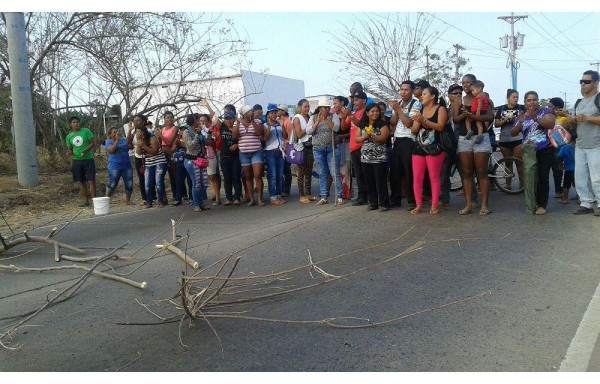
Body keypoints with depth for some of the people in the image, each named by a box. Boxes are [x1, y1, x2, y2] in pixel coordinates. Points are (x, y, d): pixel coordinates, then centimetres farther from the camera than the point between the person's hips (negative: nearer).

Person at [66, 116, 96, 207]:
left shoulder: (86, 131, -3)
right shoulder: (69, 136, 9)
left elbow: (93, 143, -6)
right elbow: (70, 149, 16)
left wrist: (85, 150, -22)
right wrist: (69, 152, -8)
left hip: (88, 159, -4)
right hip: (77, 160, 4)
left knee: (91, 180, -8)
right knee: (81, 181, 8)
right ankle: (86, 201, 15)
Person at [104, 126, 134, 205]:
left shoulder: (123, 140, 11)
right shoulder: (108, 142, 0)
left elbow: (131, 147, 0)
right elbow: (112, 150, -19)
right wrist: (117, 140, -19)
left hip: (127, 166, 4)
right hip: (115, 167, -4)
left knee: (129, 184, 6)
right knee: (112, 185, -4)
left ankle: (128, 200, 19)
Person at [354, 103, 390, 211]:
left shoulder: (382, 124, -3)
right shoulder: (362, 125, 11)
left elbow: (384, 137, -13)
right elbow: (356, 138, 9)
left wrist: (371, 136, -23)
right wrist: (364, 137, -10)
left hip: (379, 158, -5)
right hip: (365, 158, 5)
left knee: (381, 182, -3)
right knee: (369, 182, 9)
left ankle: (383, 204, 4)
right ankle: (372, 202, 18)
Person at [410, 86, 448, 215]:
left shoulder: (440, 109, 1)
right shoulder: (420, 110, 17)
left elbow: (440, 126, -13)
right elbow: (413, 131, 12)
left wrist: (424, 120, -21)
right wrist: (418, 122, -8)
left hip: (434, 149, -5)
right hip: (419, 148, 6)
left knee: (434, 178, -3)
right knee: (417, 178, 2)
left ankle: (434, 206, 3)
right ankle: (418, 205, 9)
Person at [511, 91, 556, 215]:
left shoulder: (546, 111, 0)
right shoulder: (522, 116, 12)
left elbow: (551, 124, -17)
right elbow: (513, 133, 5)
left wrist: (535, 118, -28)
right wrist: (520, 122, -13)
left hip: (546, 150, -3)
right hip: (529, 151, 3)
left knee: (543, 177, -2)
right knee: (530, 175, -8)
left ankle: (541, 205, 4)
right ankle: (531, 205, -2)